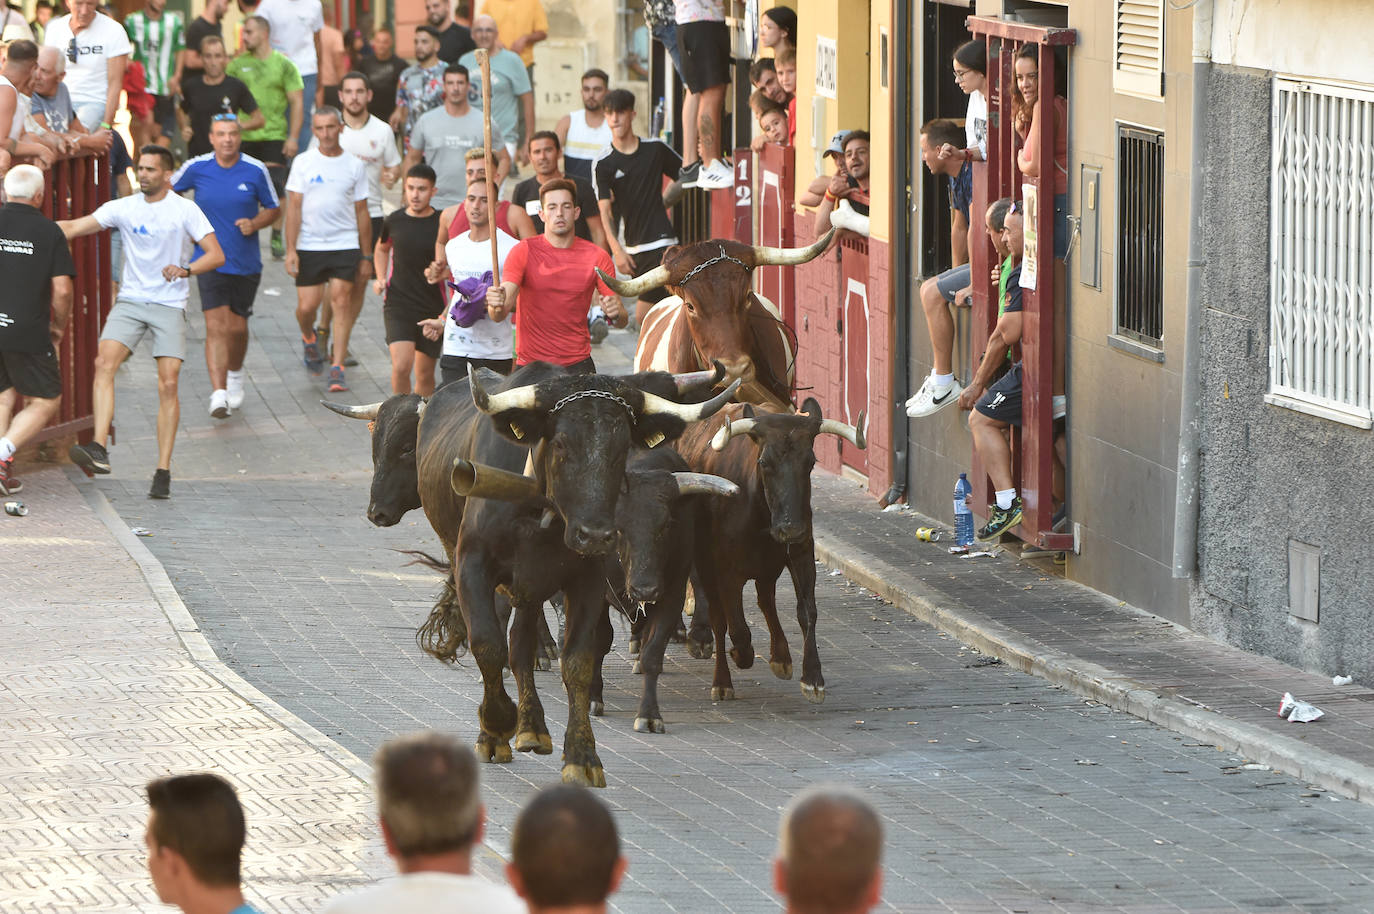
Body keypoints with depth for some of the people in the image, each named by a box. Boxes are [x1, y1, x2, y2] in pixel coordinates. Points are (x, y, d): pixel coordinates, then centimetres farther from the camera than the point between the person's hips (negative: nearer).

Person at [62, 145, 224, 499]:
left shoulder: (185, 210, -1)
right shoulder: (123, 208, 4)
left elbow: (216, 255, -4)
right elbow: (75, 227, -1)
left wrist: (185, 270, -23)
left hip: (169, 306, -2)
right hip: (130, 301, 2)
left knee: (168, 384, -10)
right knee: (104, 363, -21)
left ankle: (163, 471, -3)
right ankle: (98, 450, -29)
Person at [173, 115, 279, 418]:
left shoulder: (256, 171, -3)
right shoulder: (197, 168, -3)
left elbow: (273, 209, 8)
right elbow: (168, 192, 14)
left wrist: (254, 223, -12)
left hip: (246, 264, 1)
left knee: (237, 327, 11)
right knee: (216, 327, -14)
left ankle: (235, 373, 42)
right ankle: (219, 393, -18)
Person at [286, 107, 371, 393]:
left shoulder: (354, 165, 5)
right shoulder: (303, 163, 2)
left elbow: (362, 212, 10)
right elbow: (294, 207, 0)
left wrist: (366, 256, 10)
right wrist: (291, 249, -8)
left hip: (345, 244, 0)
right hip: (309, 246, 0)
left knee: (342, 301, -10)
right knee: (307, 306, -1)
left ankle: (337, 367, -8)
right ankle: (308, 338, 34)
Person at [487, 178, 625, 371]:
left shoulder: (597, 257, 3)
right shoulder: (524, 252, -2)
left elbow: (622, 321, 2)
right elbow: (499, 315, -11)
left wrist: (615, 313, -22)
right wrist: (496, 306, -35)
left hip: (578, 363, 1)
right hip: (530, 362, -1)